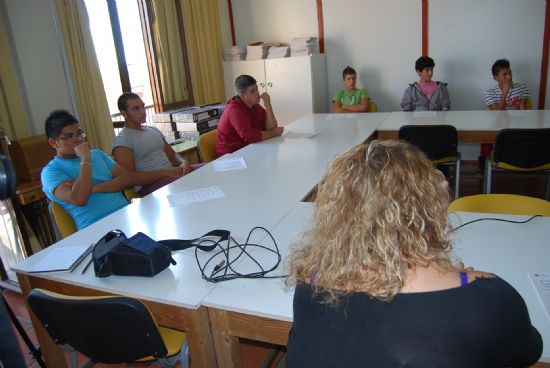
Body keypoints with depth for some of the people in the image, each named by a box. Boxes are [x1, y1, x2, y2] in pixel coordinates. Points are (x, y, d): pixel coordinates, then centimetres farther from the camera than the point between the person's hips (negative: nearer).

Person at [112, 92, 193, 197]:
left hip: (172, 175, 8)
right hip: (149, 185, -7)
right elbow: (129, 177, -14)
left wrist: (183, 163, -4)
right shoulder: (122, 141, -4)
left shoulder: (154, 130, 19)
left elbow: (172, 155, 22)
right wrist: (166, 172, -20)